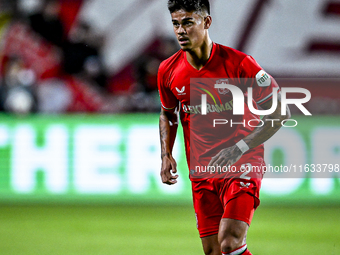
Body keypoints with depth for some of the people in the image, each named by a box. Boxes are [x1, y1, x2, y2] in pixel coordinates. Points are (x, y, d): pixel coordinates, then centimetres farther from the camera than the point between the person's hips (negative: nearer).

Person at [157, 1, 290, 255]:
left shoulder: (238, 63, -13)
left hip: (242, 167, -5)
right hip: (201, 172, 5)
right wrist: (166, 155, 5)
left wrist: (239, 149, -17)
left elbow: (280, 112, -9)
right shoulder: (168, 71, 1)